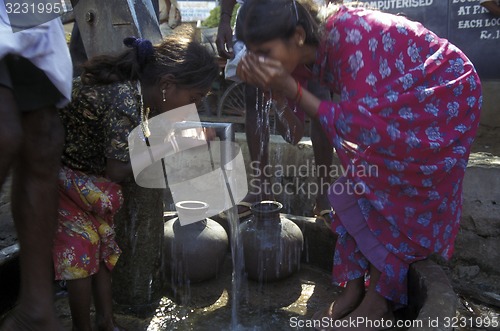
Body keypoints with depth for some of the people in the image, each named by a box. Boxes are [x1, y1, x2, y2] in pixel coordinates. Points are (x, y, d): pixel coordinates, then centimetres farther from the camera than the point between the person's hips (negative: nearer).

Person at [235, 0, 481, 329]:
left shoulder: (349, 36, -34)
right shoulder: (319, 46, -11)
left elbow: (363, 125, -36)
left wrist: (290, 89, -36)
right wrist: (265, 81, -23)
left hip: (441, 100, -8)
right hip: (397, 109, 8)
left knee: (394, 199, -10)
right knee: (359, 189, 1)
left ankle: (378, 303, 6)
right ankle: (354, 290, 11)